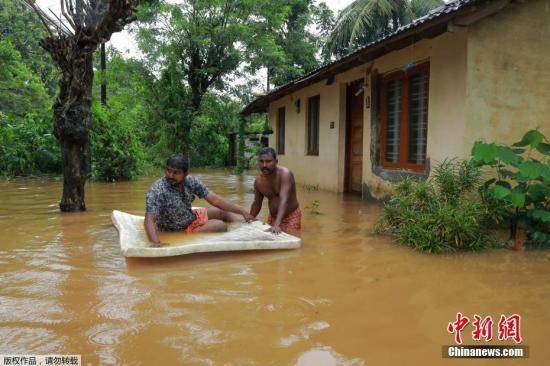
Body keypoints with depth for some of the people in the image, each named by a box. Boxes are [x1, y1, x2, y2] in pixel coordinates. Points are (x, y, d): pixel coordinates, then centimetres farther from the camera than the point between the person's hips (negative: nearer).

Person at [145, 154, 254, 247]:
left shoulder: (191, 181, -14)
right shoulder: (156, 191, -30)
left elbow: (214, 199, -11)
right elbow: (149, 220, -35)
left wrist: (242, 211, -14)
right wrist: (155, 242, -54)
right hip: (177, 232, -6)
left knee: (224, 212, 11)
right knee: (221, 225, -15)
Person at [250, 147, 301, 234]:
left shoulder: (285, 174, -25)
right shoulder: (258, 181, -8)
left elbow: (284, 201, -38)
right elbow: (257, 203, 10)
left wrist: (277, 225, -50)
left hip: (291, 216, -5)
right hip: (272, 217, 5)